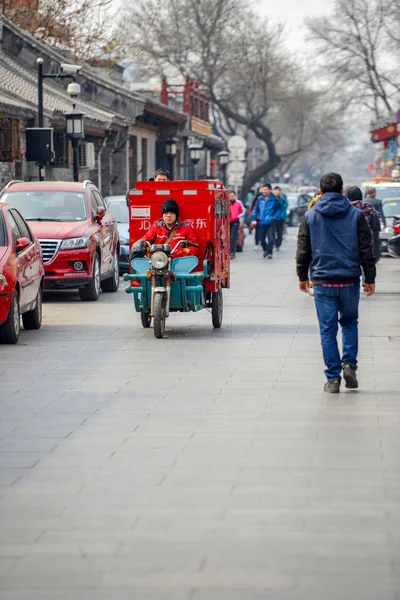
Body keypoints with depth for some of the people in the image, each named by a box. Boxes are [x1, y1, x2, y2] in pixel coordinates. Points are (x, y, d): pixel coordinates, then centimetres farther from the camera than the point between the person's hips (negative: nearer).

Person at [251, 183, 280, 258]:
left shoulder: (274, 199, -5)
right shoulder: (260, 199, 4)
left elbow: (278, 209, 5)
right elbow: (255, 209, 10)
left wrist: (274, 217, -7)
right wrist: (254, 219, 5)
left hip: (270, 222, -4)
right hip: (262, 222, 4)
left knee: (270, 238, -10)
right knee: (262, 238, 12)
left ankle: (269, 252, 0)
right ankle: (266, 250, 34)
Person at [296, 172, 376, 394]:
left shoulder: (310, 216, 2)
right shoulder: (356, 215, 1)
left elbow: (303, 250, 6)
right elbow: (366, 249, 2)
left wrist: (302, 276, 18)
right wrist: (370, 278, 10)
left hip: (323, 282, 0)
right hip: (350, 281, 1)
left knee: (327, 330, 4)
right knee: (350, 323, 20)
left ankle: (333, 378, 2)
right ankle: (349, 364, 3)